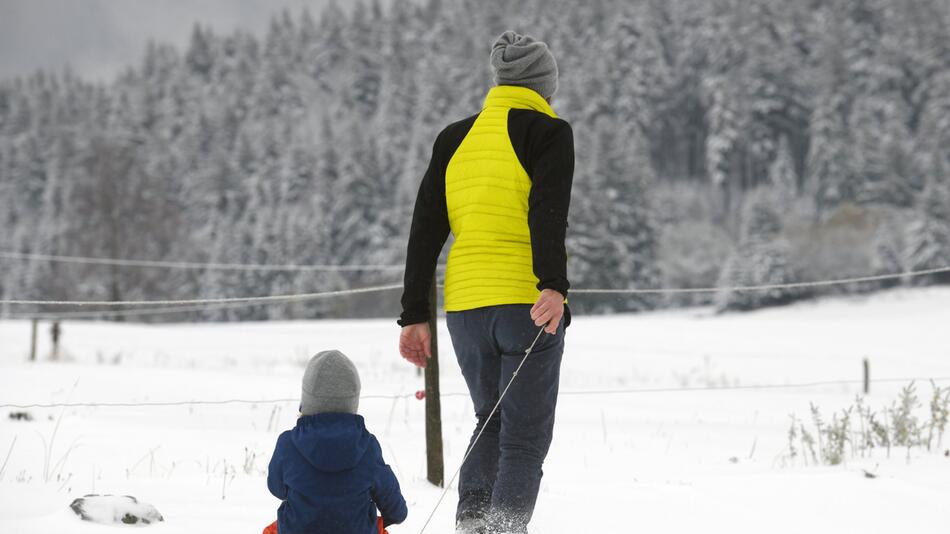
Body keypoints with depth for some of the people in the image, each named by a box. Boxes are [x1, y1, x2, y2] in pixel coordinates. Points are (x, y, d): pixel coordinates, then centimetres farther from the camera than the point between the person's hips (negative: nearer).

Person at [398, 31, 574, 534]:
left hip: (465, 306, 5)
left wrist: (415, 315, 14)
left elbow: (424, 231, 12)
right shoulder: (549, 133, -1)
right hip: (526, 303, -5)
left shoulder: (453, 138, 14)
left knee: (491, 424, 21)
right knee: (525, 439, 0)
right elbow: (548, 214, -17)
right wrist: (554, 285, -27)